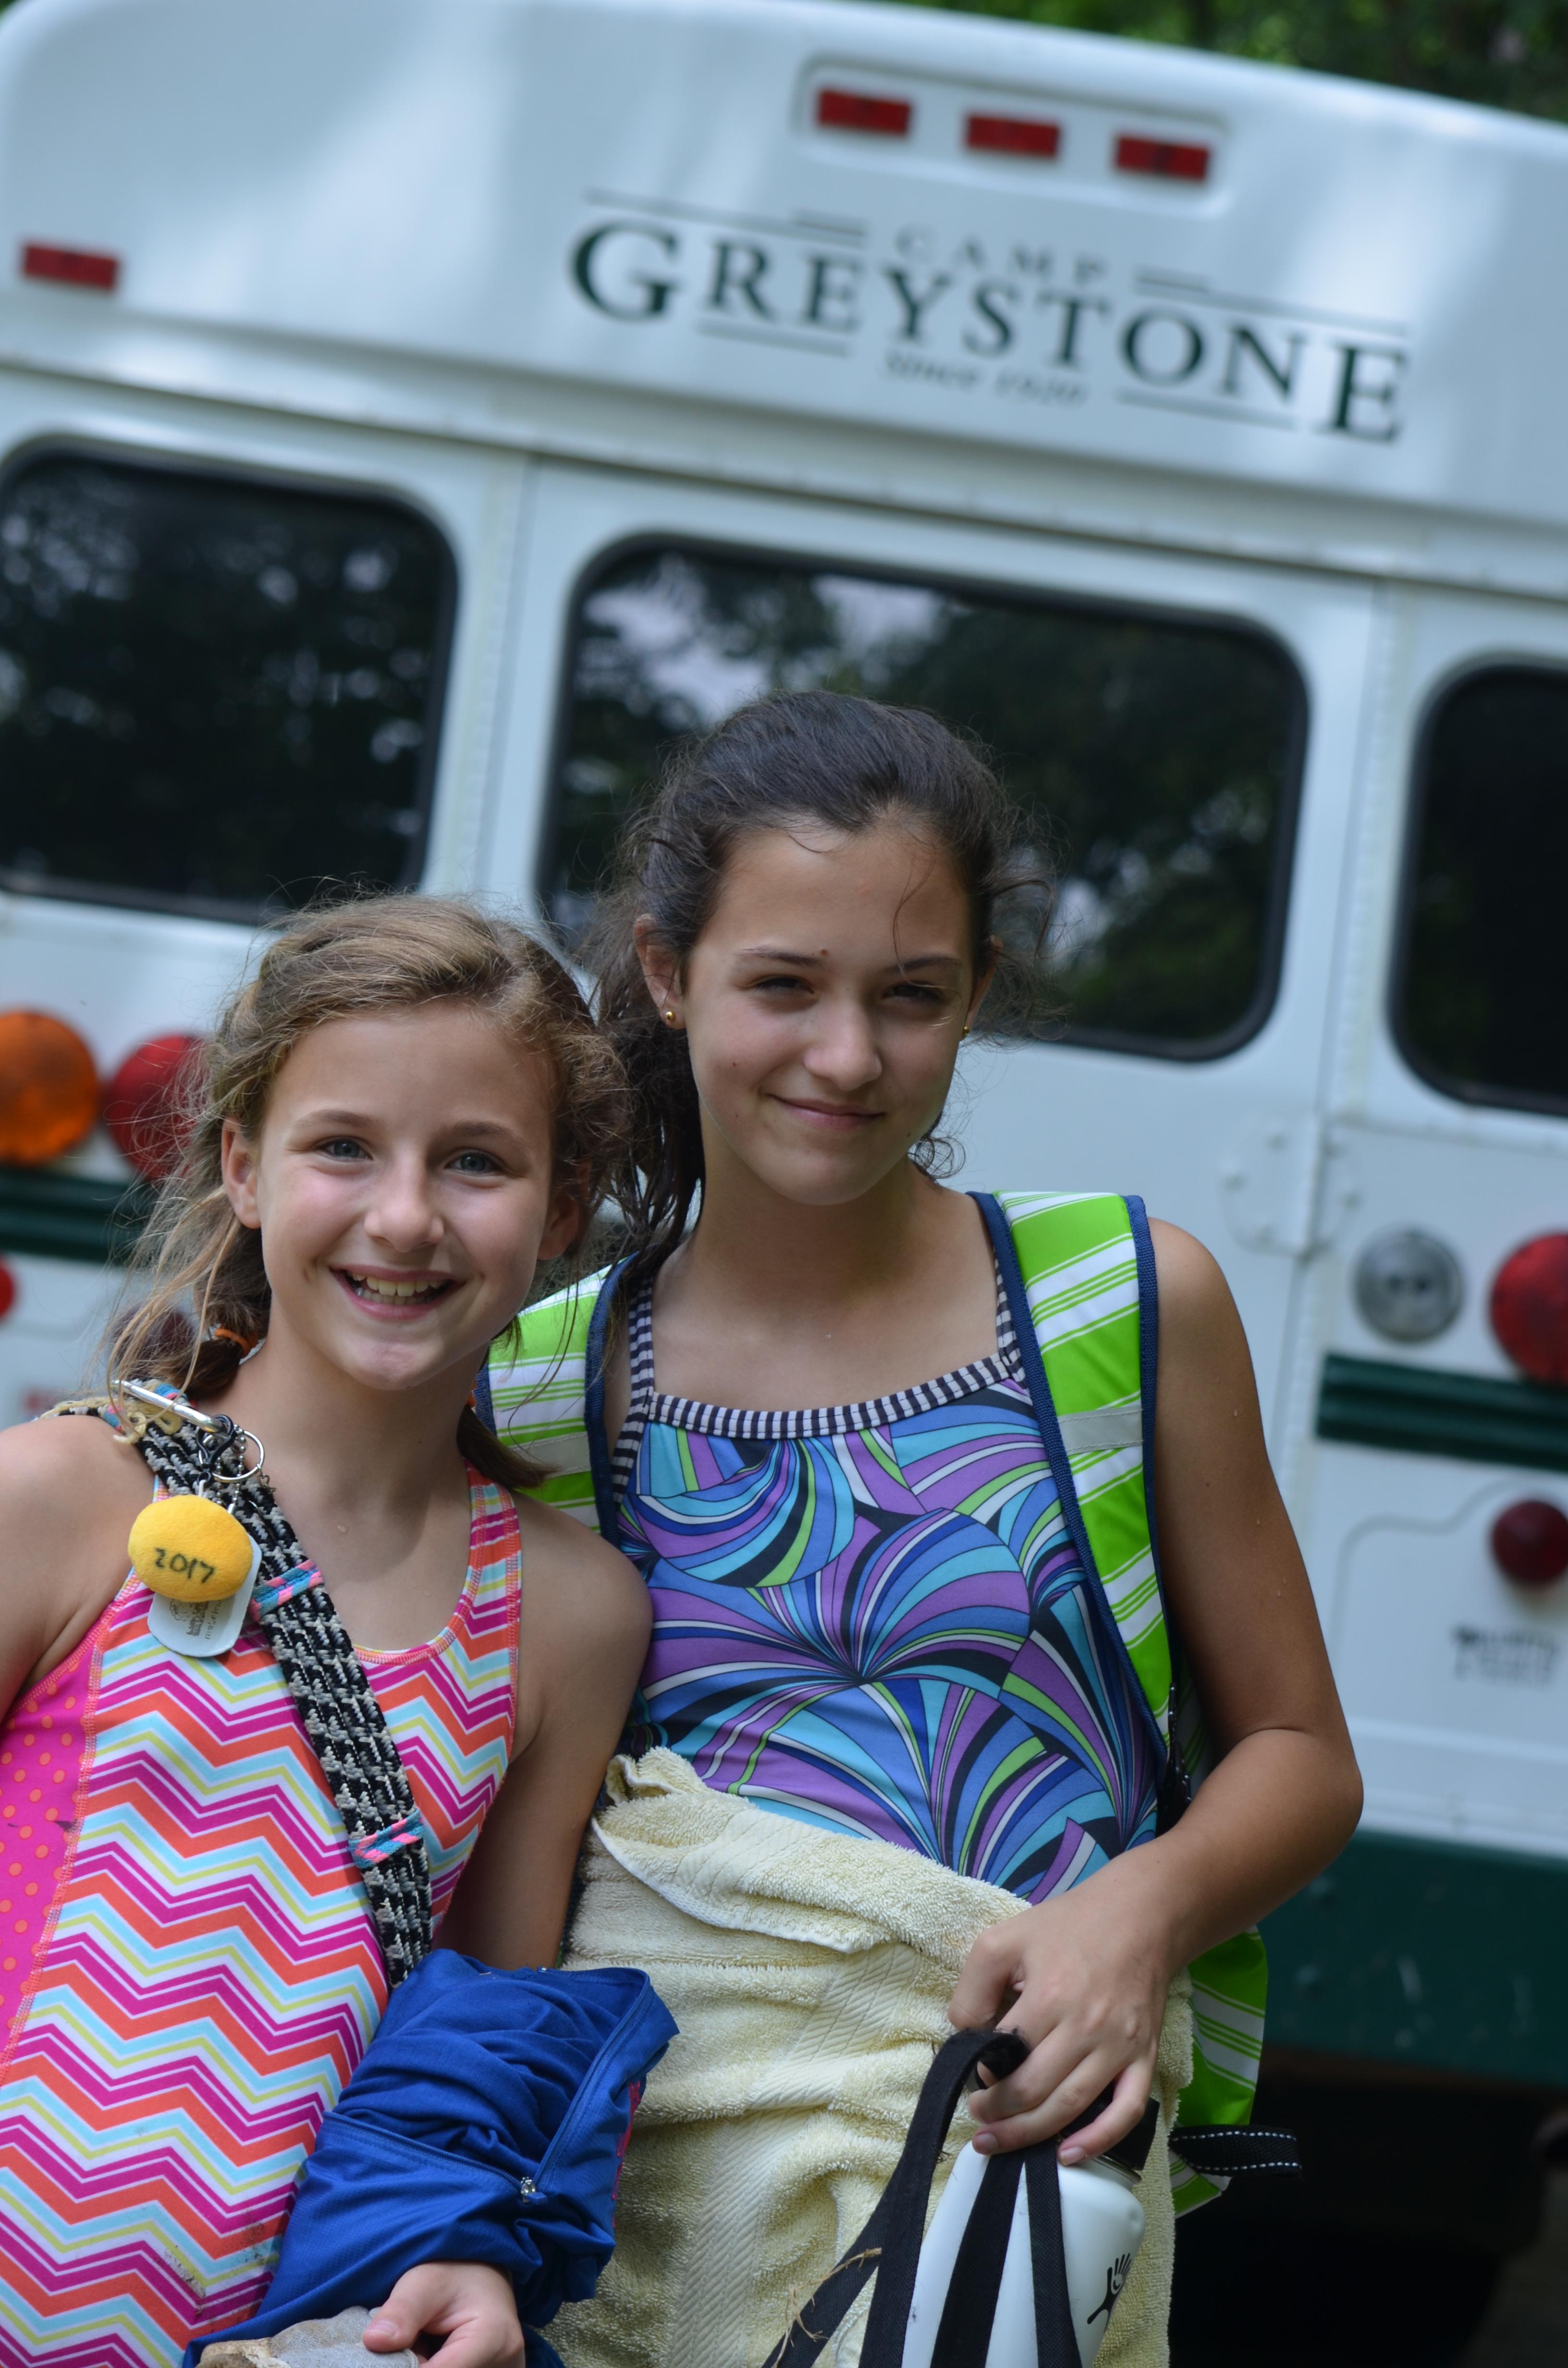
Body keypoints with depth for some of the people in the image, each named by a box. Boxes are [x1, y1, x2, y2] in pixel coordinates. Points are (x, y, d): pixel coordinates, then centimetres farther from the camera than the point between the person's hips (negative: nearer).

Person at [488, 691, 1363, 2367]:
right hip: (619, 2169, 1)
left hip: (1003, 2151, -1)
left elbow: (1298, 1755, 11)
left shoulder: (1133, 1302, 3)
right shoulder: (539, 1382, 5)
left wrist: (1149, 1903, -9)